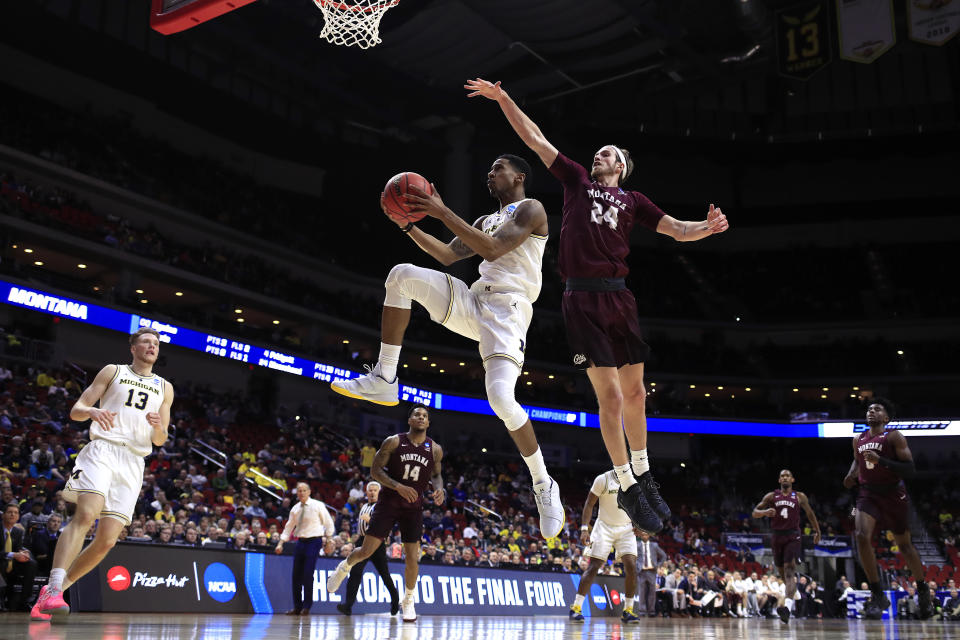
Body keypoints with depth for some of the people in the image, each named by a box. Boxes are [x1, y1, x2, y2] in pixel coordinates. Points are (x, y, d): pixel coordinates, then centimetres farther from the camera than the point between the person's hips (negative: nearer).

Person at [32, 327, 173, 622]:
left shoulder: (165, 388, 21)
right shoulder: (112, 371, 14)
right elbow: (75, 410, 9)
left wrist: (158, 427, -6)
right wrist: (92, 411, -14)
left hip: (134, 462, 4)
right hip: (103, 450, -3)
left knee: (107, 540, -5)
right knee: (86, 514, -27)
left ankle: (54, 588, 10)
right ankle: (54, 589, -32)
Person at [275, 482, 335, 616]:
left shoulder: (318, 505, -3)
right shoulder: (295, 509, 11)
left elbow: (328, 523, 1)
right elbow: (288, 527, 17)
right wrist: (281, 543, 9)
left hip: (314, 541, -5)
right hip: (301, 541, 5)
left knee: (308, 574, -13)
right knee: (296, 575, 3)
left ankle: (306, 607, -4)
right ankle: (297, 607, 13)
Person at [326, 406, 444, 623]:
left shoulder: (435, 450, 1)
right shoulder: (393, 442, -6)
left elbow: (436, 475, 16)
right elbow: (375, 470, -7)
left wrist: (439, 489, -7)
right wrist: (398, 486, -21)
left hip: (413, 507, 2)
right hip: (388, 501, -2)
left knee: (412, 558, -1)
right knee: (367, 550, -3)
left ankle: (408, 601, 20)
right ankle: (344, 568, 31)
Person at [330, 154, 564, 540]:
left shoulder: (530, 209, 1)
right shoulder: (486, 220, 27)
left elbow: (492, 249, -14)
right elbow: (449, 255, 24)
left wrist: (443, 212, -16)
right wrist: (411, 226, 10)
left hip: (507, 308, -7)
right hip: (473, 302, 7)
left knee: (501, 397, -27)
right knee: (403, 276, -12)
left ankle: (544, 485, -4)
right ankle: (383, 381, -10)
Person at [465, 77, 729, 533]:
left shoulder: (632, 201, 19)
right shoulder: (576, 179, 15)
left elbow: (678, 230, 13)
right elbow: (535, 139, 14)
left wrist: (707, 228, -7)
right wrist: (503, 100, 8)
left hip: (619, 297, 3)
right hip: (582, 299, -3)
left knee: (635, 391, 7)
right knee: (610, 395, -8)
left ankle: (643, 476, 24)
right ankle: (628, 487, 2)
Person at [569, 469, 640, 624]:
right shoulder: (603, 479, -9)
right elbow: (589, 503, -6)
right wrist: (584, 529, -14)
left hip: (626, 528, 3)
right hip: (604, 527, -3)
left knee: (631, 566, -12)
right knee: (593, 567, -8)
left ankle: (628, 611, 0)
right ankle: (576, 608, -2)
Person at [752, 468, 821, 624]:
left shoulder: (800, 497, 6)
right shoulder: (771, 496, 8)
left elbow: (809, 513, 20)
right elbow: (755, 512, 4)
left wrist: (817, 531, 24)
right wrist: (765, 512, -17)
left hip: (792, 537, -3)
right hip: (777, 537, 3)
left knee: (789, 571, -19)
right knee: (783, 573, 12)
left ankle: (787, 608, -32)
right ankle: (792, 592, 43)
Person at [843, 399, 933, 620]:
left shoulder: (894, 437, -11)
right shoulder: (858, 439, 5)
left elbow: (911, 471, -17)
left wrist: (880, 460, -28)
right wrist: (852, 475, 5)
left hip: (893, 495, -3)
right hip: (868, 494, 3)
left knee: (904, 545, 9)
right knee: (862, 537, -20)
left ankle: (922, 591, 35)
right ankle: (878, 596, -13)